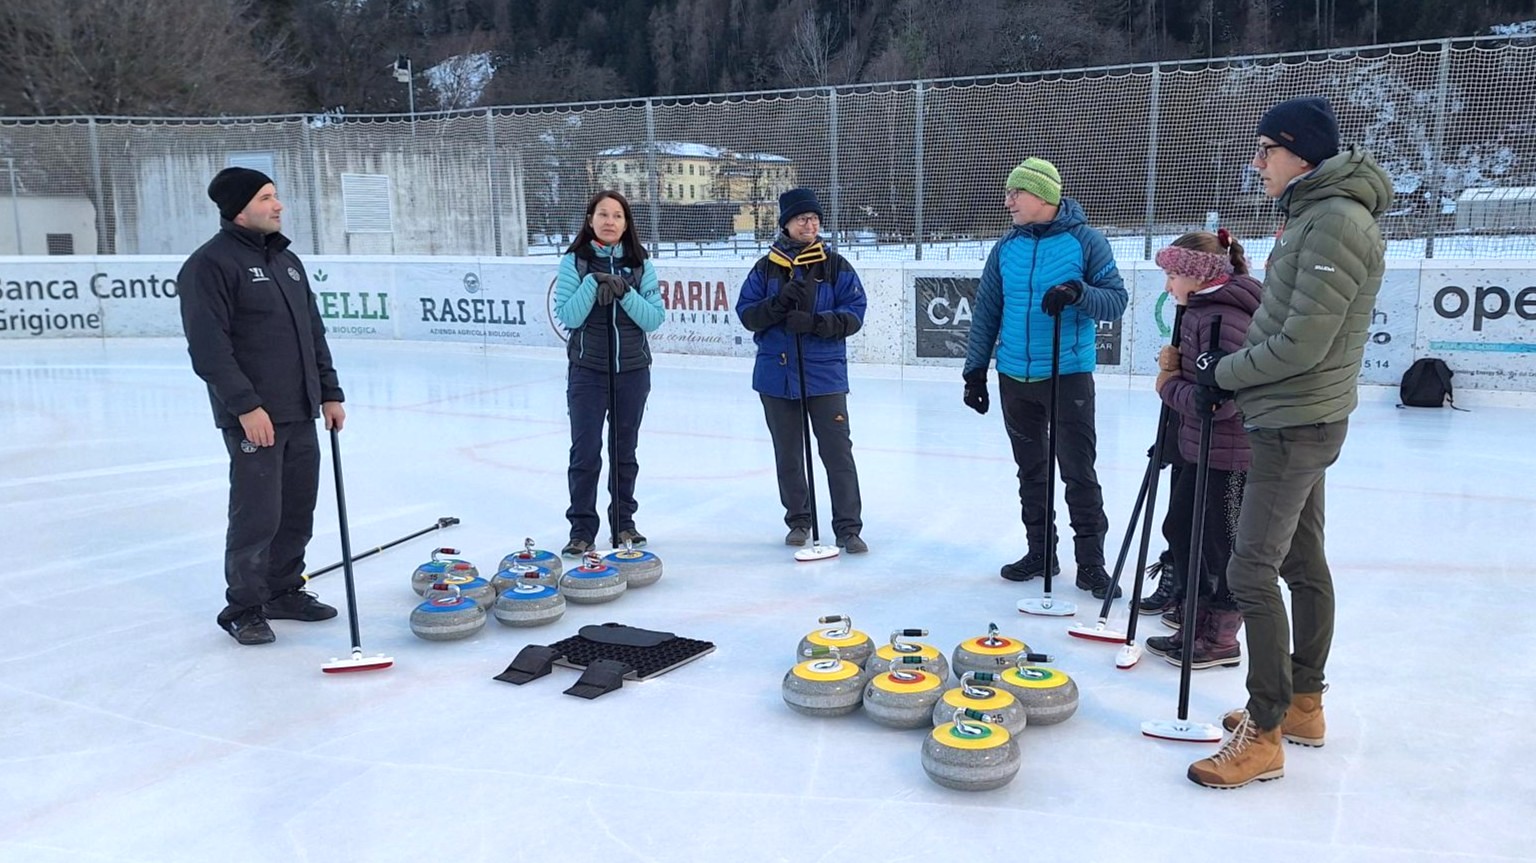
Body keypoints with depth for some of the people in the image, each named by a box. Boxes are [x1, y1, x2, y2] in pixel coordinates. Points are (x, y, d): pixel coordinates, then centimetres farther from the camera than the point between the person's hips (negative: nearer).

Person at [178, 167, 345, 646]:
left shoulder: (287, 260, 15)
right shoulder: (211, 264, -10)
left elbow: (314, 332, 19)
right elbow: (209, 345, -17)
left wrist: (329, 393, 15)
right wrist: (246, 406, -21)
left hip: (301, 414, 8)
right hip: (254, 419, -8)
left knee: (298, 511, 13)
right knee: (258, 516, -3)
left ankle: (283, 592, 28)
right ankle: (243, 608, 11)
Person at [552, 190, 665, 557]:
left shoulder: (640, 265, 3)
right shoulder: (575, 262, -2)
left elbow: (654, 319, -4)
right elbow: (567, 316, -11)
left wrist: (624, 293, -18)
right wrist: (593, 283, -22)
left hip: (633, 370, 2)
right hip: (587, 369, -2)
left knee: (625, 451, 12)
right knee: (585, 451, -4)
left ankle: (624, 522, 25)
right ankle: (582, 528, 6)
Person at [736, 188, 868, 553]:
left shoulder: (836, 266, 0)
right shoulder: (766, 267, 6)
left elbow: (854, 313, -6)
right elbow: (746, 313, 1)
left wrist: (814, 322, -21)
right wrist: (778, 304, -17)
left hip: (825, 373, -2)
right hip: (776, 374, 2)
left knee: (838, 451, -5)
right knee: (787, 454, 12)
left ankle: (848, 528, 2)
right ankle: (798, 521, 26)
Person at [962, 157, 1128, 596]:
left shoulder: (1085, 241, -6)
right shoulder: (1007, 247, 6)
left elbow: (1116, 299, -7)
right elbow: (986, 312, 9)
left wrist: (1078, 292, -26)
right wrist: (975, 371, 7)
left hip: (1069, 376, -4)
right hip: (1015, 378, 5)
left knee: (1079, 472, -3)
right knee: (1030, 470, 13)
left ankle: (1091, 561, 7)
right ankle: (1039, 551, 25)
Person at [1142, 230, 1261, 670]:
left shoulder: (1224, 318, -23)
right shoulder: (1201, 310, 10)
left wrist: (1169, 385, -14)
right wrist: (1174, 365, 1)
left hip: (1228, 456, -11)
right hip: (1200, 449, 11)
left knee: (1221, 545, 3)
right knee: (1180, 528, 21)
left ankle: (1219, 639, 18)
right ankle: (1198, 613, 41)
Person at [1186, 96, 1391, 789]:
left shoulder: (1337, 220, -19)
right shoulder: (1313, 212, 13)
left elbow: (1302, 343, -22)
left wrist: (1223, 374, -10)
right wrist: (1229, 362, 6)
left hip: (1298, 423, -10)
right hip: (1294, 417, 10)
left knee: (1252, 571, -10)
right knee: (1302, 562, 16)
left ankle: (1264, 735, -2)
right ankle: (1303, 704, 28)